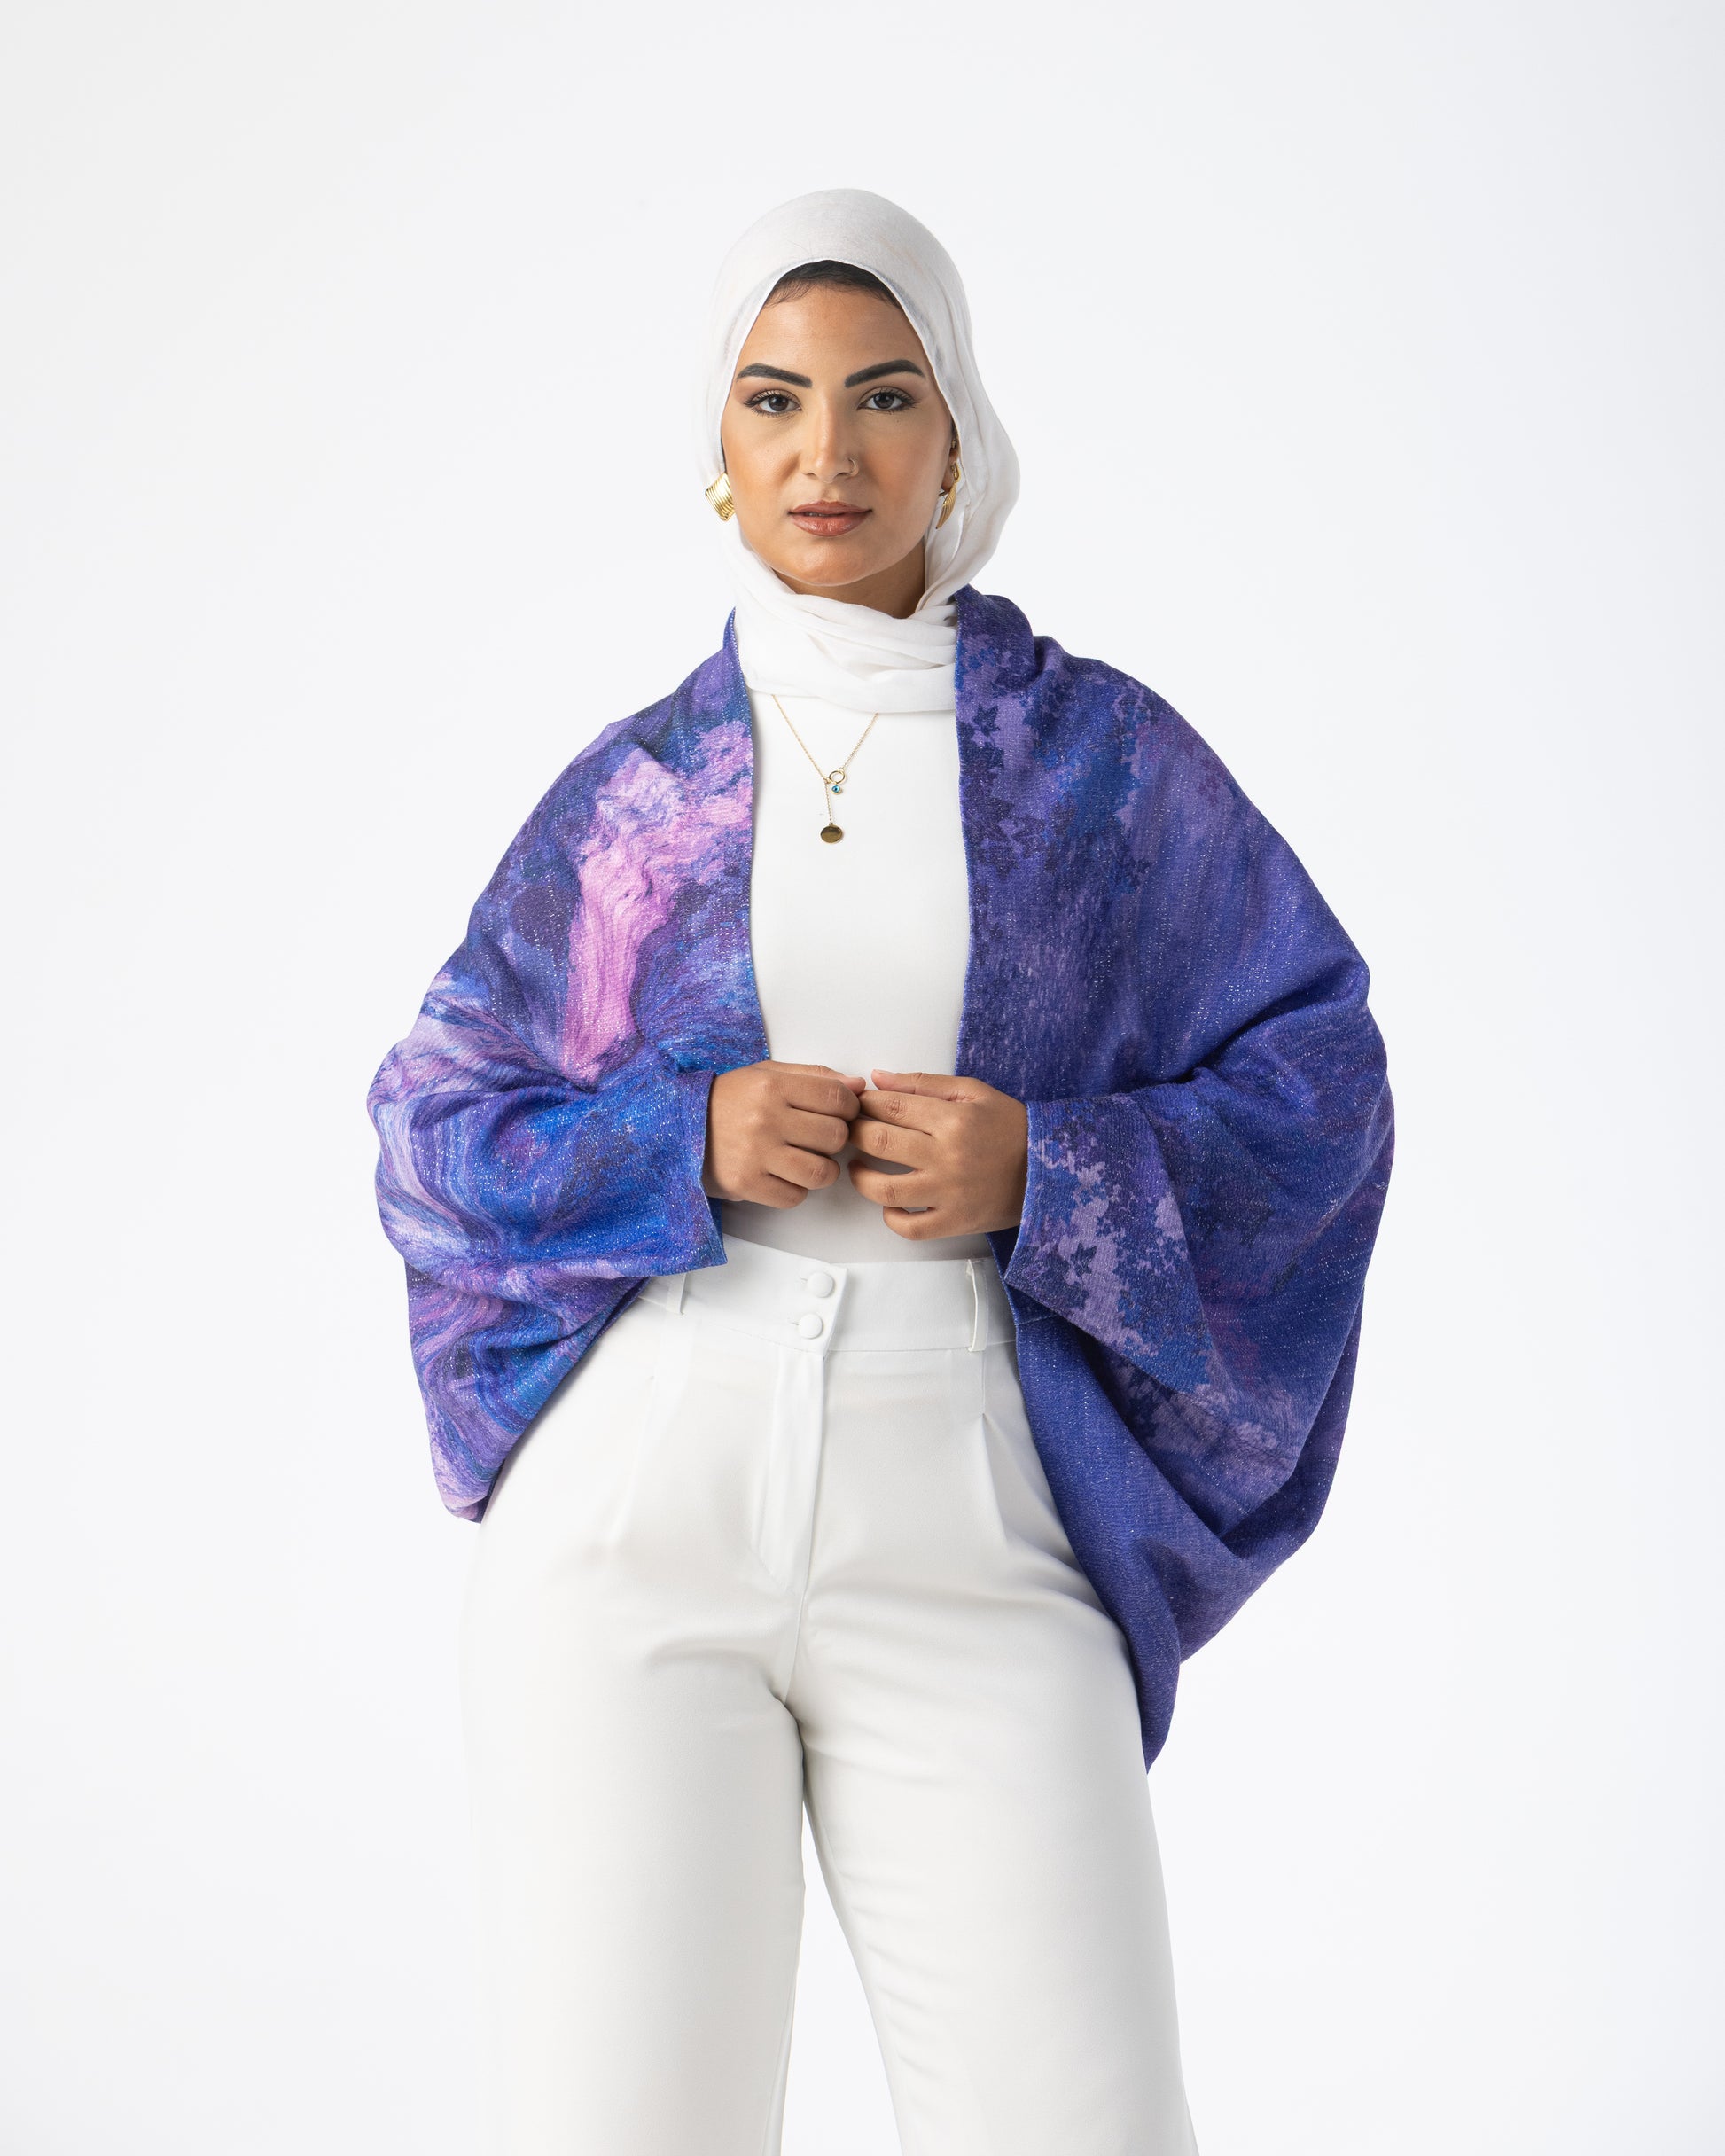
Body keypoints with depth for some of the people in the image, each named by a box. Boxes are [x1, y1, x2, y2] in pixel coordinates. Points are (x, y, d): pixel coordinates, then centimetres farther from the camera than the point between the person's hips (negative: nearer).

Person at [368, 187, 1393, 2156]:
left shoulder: (1102, 756, 9)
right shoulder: (633, 791, 11)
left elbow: (1317, 1079, 7)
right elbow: (431, 1128, 11)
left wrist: (1044, 1175, -10)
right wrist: (682, 1148, -7)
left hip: (968, 1544, 0)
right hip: (635, 1525, 1)